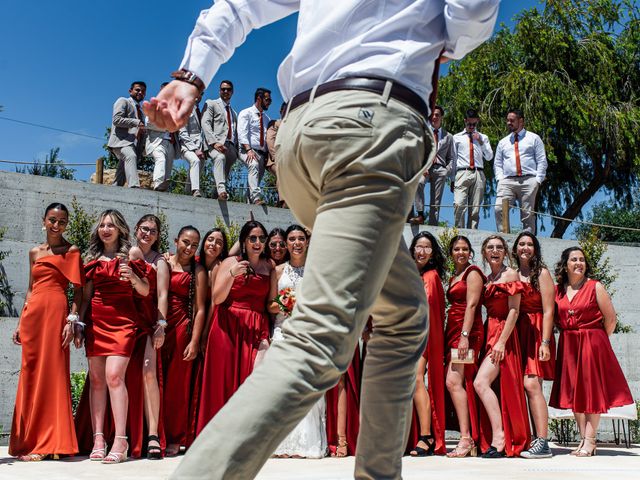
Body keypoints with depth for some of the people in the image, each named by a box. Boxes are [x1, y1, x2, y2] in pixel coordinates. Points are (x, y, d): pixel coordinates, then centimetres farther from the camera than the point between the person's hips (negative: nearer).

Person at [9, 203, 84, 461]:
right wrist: (20, 323, 16)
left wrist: (72, 320, -12)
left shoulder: (71, 252, 4)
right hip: (33, 313, 5)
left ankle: (51, 443, -1)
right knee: (31, 374, 6)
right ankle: (30, 440, 13)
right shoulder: (34, 252, 18)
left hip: (56, 311, -5)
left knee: (53, 372, -5)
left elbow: (78, 290, -1)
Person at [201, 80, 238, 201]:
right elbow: (205, 124, -1)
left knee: (226, 169, -4)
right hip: (216, 144, -8)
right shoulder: (211, 104, 14)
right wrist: (214, 142, -16)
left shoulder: (234, 112, 33)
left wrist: (236, 150, 10)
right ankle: (221, 191, -49)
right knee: (220, 157, -33)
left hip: (231, 146, 8)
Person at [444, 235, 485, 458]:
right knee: (462, 383, 4)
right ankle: (471, 440, 5)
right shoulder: (453, 278, 23)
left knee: (454, 381, -18)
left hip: (467, 333, -8)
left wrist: (464, 336, -20)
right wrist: (451, 337, 11)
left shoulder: (472, 273, -1)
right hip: (454, 332, 9)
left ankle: (466, 439, -19)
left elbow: (471, 305, -12)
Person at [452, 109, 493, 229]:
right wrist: (452, 179, 9)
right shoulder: (457, 137, 17)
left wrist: (481, 142, -1)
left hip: (478, 174, 2)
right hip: (462, 173, -2)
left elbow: (489, 157, 12)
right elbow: (453, 159, 14)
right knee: (459, 205, -19)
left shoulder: (483, 138, 21)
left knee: (475, 208, -1)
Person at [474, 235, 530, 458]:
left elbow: (514, 311, -11)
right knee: (492, 387, 4)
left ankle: (499, 438, -19)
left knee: (481, 382, -20)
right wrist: (489, 338, 5)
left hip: (504, 334, -7)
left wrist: (501, 341, -18)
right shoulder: (486, 279, 17)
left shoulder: (510, 274, -3)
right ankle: (496, 440, 8)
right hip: (489, 333, 7)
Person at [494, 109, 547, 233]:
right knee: (499, 209, -18)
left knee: (528, 215, -5)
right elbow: (497, 164, 19)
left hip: (528, 181, -2)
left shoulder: (533, 138, 13)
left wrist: (538, 180, -4)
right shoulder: (503, 142, 23)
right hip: (507, 181, 2)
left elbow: (542, 161, 7)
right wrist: (500, 179, 1)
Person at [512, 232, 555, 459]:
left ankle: (542, 443, -17)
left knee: (531, 384, -17)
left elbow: (548, 311, -5)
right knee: (521, 386, 1)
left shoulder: (542, 273, 2)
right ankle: (536, 439, 7)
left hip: (536, 333, -5)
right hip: (517, 333, 6)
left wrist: (545, 343, -14)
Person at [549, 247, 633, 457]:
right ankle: (583, 439, 16)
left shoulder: (595, 287, -4)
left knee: (592, 392, -2)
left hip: (592, 343, -4)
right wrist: (569, 336, 5)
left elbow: (610, 318, -3)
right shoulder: (557, 290, 6)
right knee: (574, 392, 6)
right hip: (568, 346, 4)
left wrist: (598, 341, 1)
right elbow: (556, 318, 13)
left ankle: (590, 441, 3)